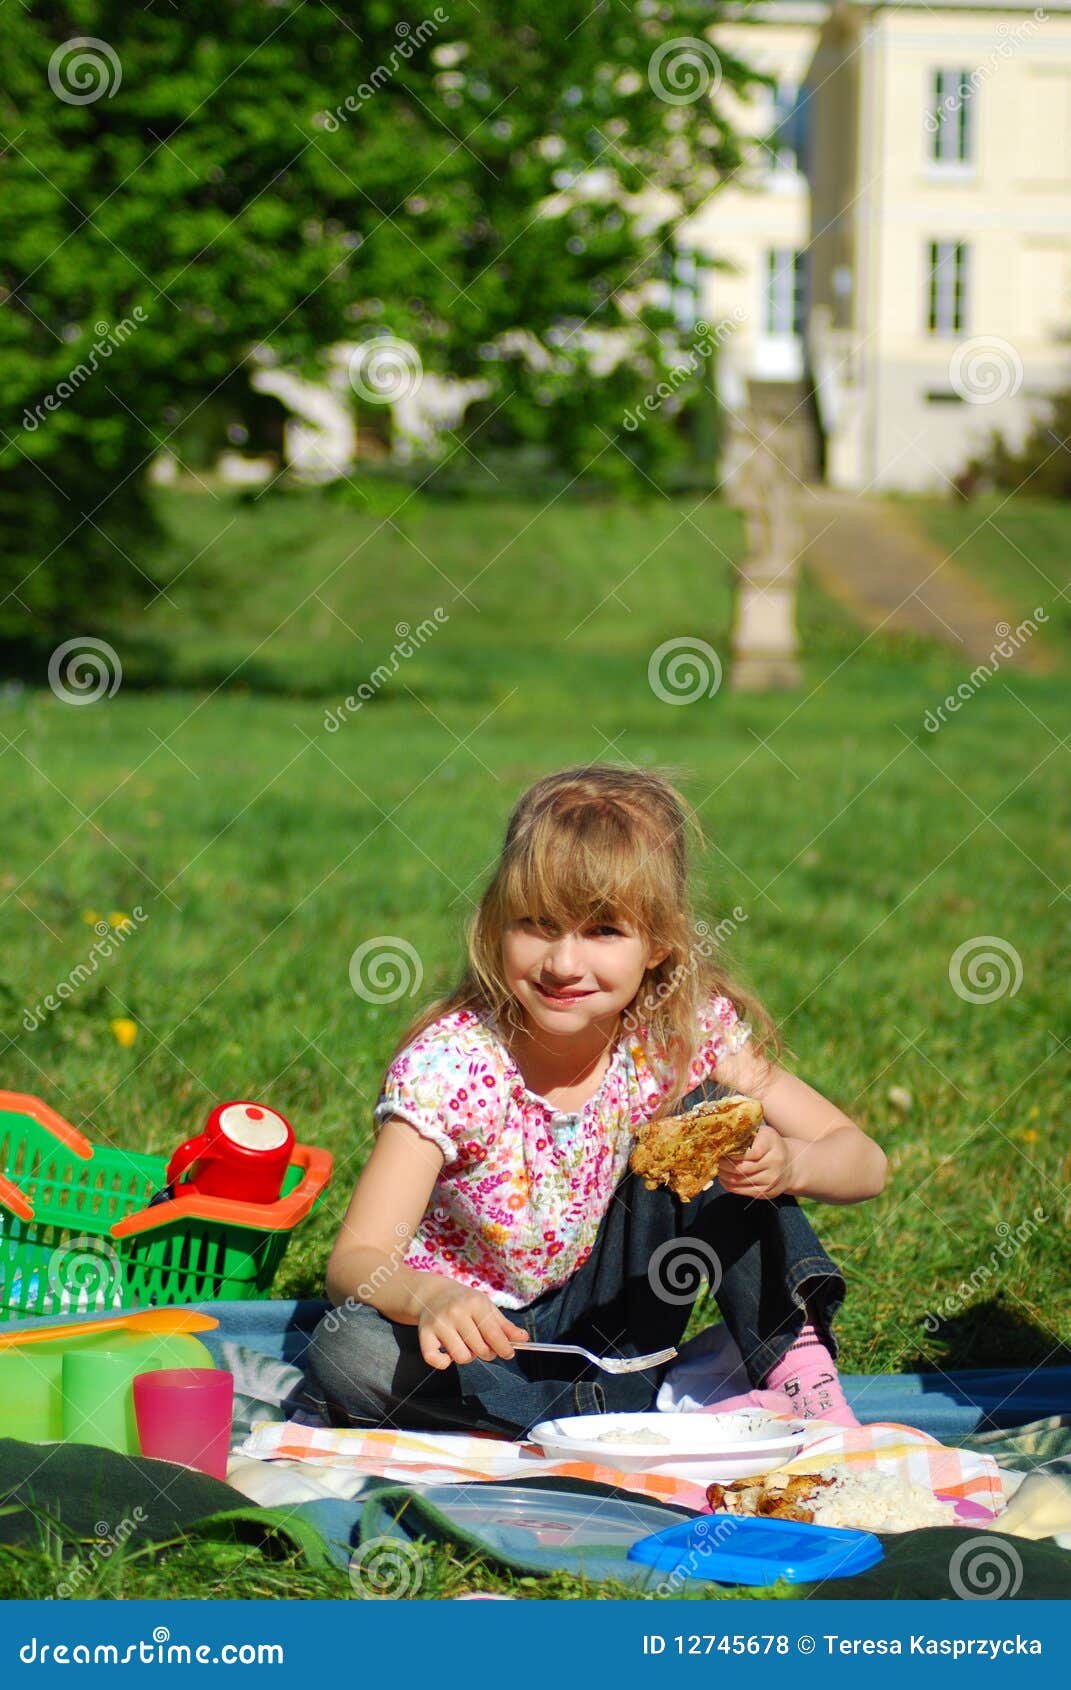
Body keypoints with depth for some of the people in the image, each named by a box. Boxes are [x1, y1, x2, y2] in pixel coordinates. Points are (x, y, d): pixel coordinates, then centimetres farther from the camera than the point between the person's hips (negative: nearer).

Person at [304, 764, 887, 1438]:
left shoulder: (687, 1030, -13)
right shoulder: (450, 1064, -22)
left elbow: (864, 1162, -11)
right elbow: (356, 1261, -29)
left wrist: (789, 1164, -35)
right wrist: (430, 1297, -52)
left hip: (611, 1325, 2)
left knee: (710, 1107, -15)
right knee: (344, 1351, -35)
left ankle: (800, 1371, -18)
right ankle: (643, 1418, -29)